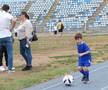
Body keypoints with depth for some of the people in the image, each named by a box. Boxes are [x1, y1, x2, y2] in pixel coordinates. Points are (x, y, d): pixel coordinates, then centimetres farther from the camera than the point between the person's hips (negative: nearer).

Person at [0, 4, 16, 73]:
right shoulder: (8, 15, -6)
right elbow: (14, 21, -24)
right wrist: (11, 29, -11)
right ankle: (10, 69, 2)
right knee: (10, 53, 4)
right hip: (7, 36, -2)